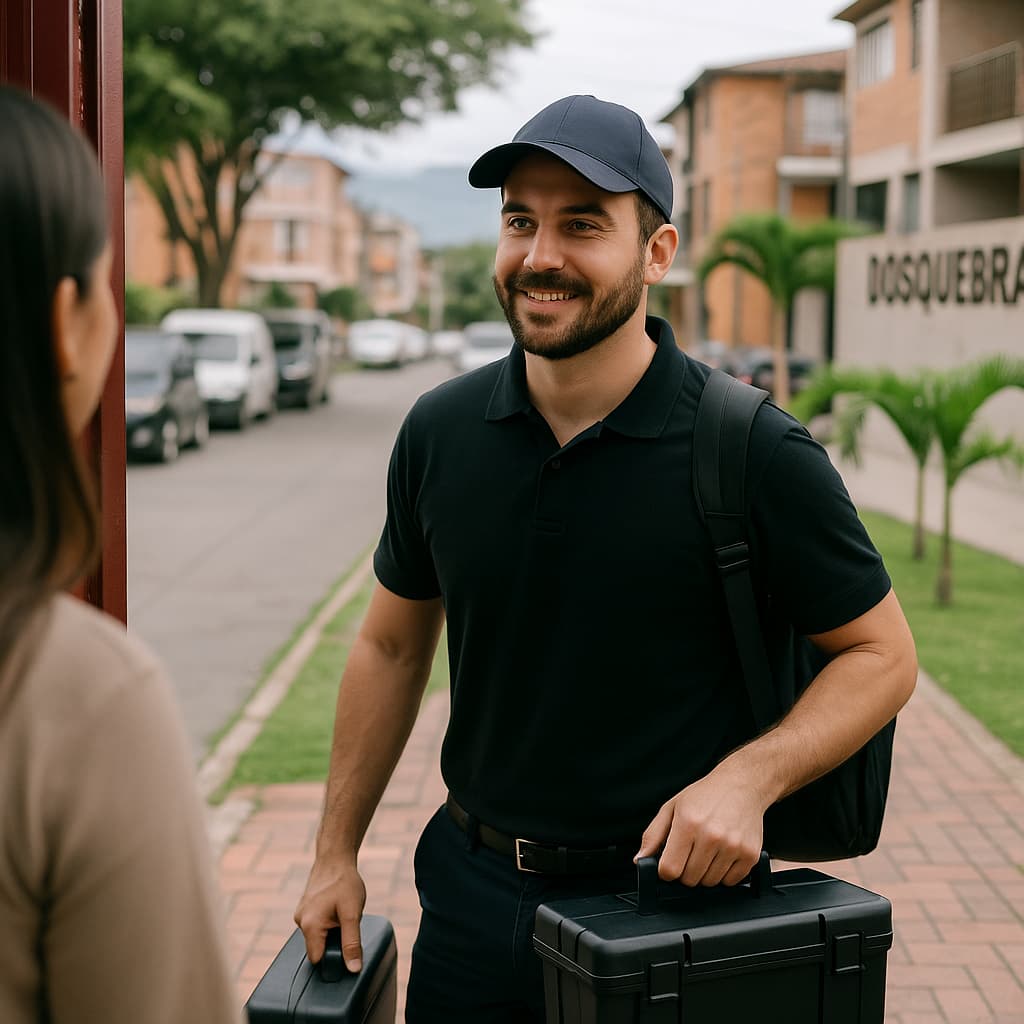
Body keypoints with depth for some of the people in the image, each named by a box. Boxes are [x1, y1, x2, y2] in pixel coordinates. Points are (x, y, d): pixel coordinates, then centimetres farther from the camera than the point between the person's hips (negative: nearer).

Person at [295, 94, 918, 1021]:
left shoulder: (757, 455, -16)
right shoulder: (439, 433, -3)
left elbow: (882, 655, -6)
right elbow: (392, 648, 9)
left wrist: (748, 778, -22)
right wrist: (337, 852, 10)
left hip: (671, 905, -3)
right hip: (472, 891, 4)